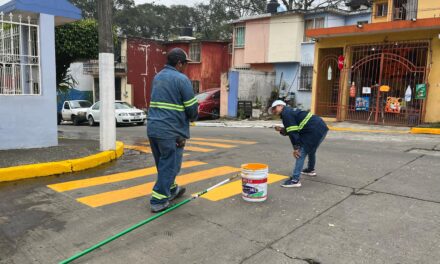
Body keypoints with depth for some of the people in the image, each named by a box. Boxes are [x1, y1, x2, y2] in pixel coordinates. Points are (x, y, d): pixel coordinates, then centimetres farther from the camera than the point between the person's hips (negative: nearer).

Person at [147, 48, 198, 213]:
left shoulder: (157, 77, 16)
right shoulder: (181, 79, -9)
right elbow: (192, 107, -9)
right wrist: (193, 117, 12)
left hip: (153, 128, 8)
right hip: (171, 131, -8)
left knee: (163, 163, 20)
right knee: (170, 165, 3)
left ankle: (171, 189, 38)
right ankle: (158, 200, 6)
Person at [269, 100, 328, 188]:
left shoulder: (286, 114, -9)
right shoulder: (290, 111, 22)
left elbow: (293, 132, -16)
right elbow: (292, 130, 20)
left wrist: (296, 148, -15)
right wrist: (282, 130, 6)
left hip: (315, 131, -11)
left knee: (301, 153, -12)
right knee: (311, 150, 30)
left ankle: (295, 180, -17)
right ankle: (310, 170, 52)